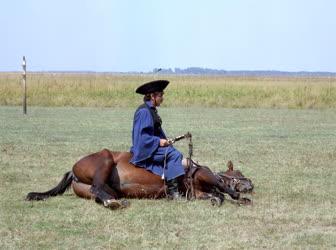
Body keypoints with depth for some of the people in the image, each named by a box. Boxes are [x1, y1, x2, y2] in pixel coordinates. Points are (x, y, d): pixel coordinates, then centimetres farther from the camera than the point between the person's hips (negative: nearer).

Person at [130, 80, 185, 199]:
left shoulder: (151, 111, 16)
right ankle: (172, 189, -21)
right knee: (174, 154, -22)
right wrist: (158, 141, -20)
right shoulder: (144, 111, -15)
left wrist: (164, 141, 7)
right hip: (145, 150, -10)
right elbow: (141, 136, -21)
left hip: (152, 147, 10)